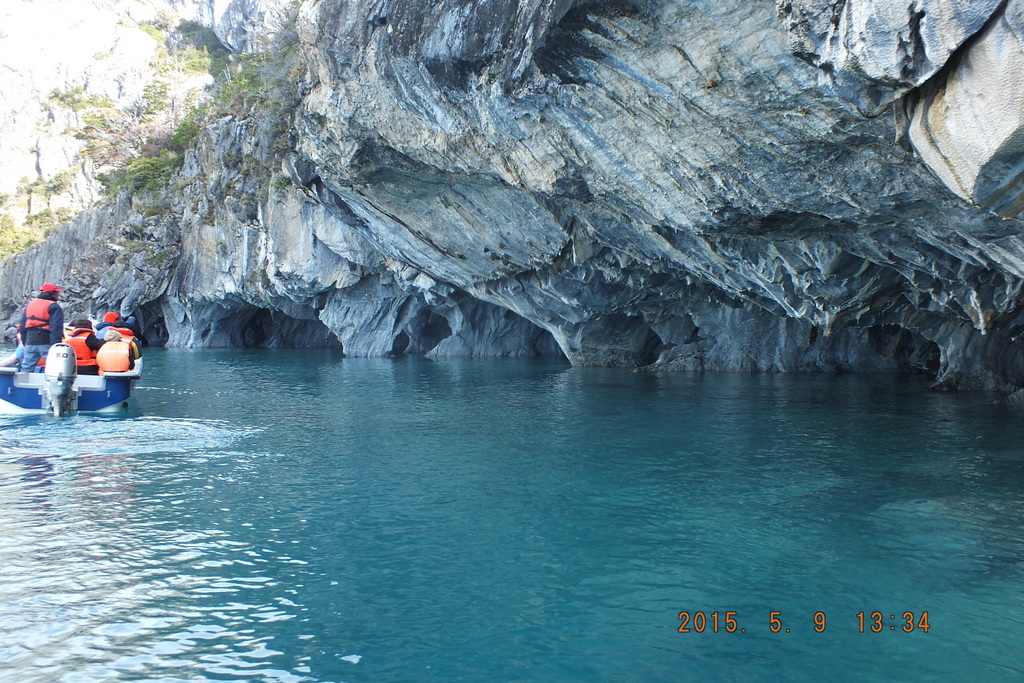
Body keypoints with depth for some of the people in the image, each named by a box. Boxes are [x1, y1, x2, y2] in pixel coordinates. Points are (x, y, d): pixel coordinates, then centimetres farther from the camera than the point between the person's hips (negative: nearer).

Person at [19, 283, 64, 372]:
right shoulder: (54, 307, -7)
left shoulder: (30, 304, 17)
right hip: (46, 343, -7)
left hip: (30, 342, 7)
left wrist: (25, 342, 25)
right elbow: (56, 329, -16)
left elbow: (23, 326, 20)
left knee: (26, 369, 9)